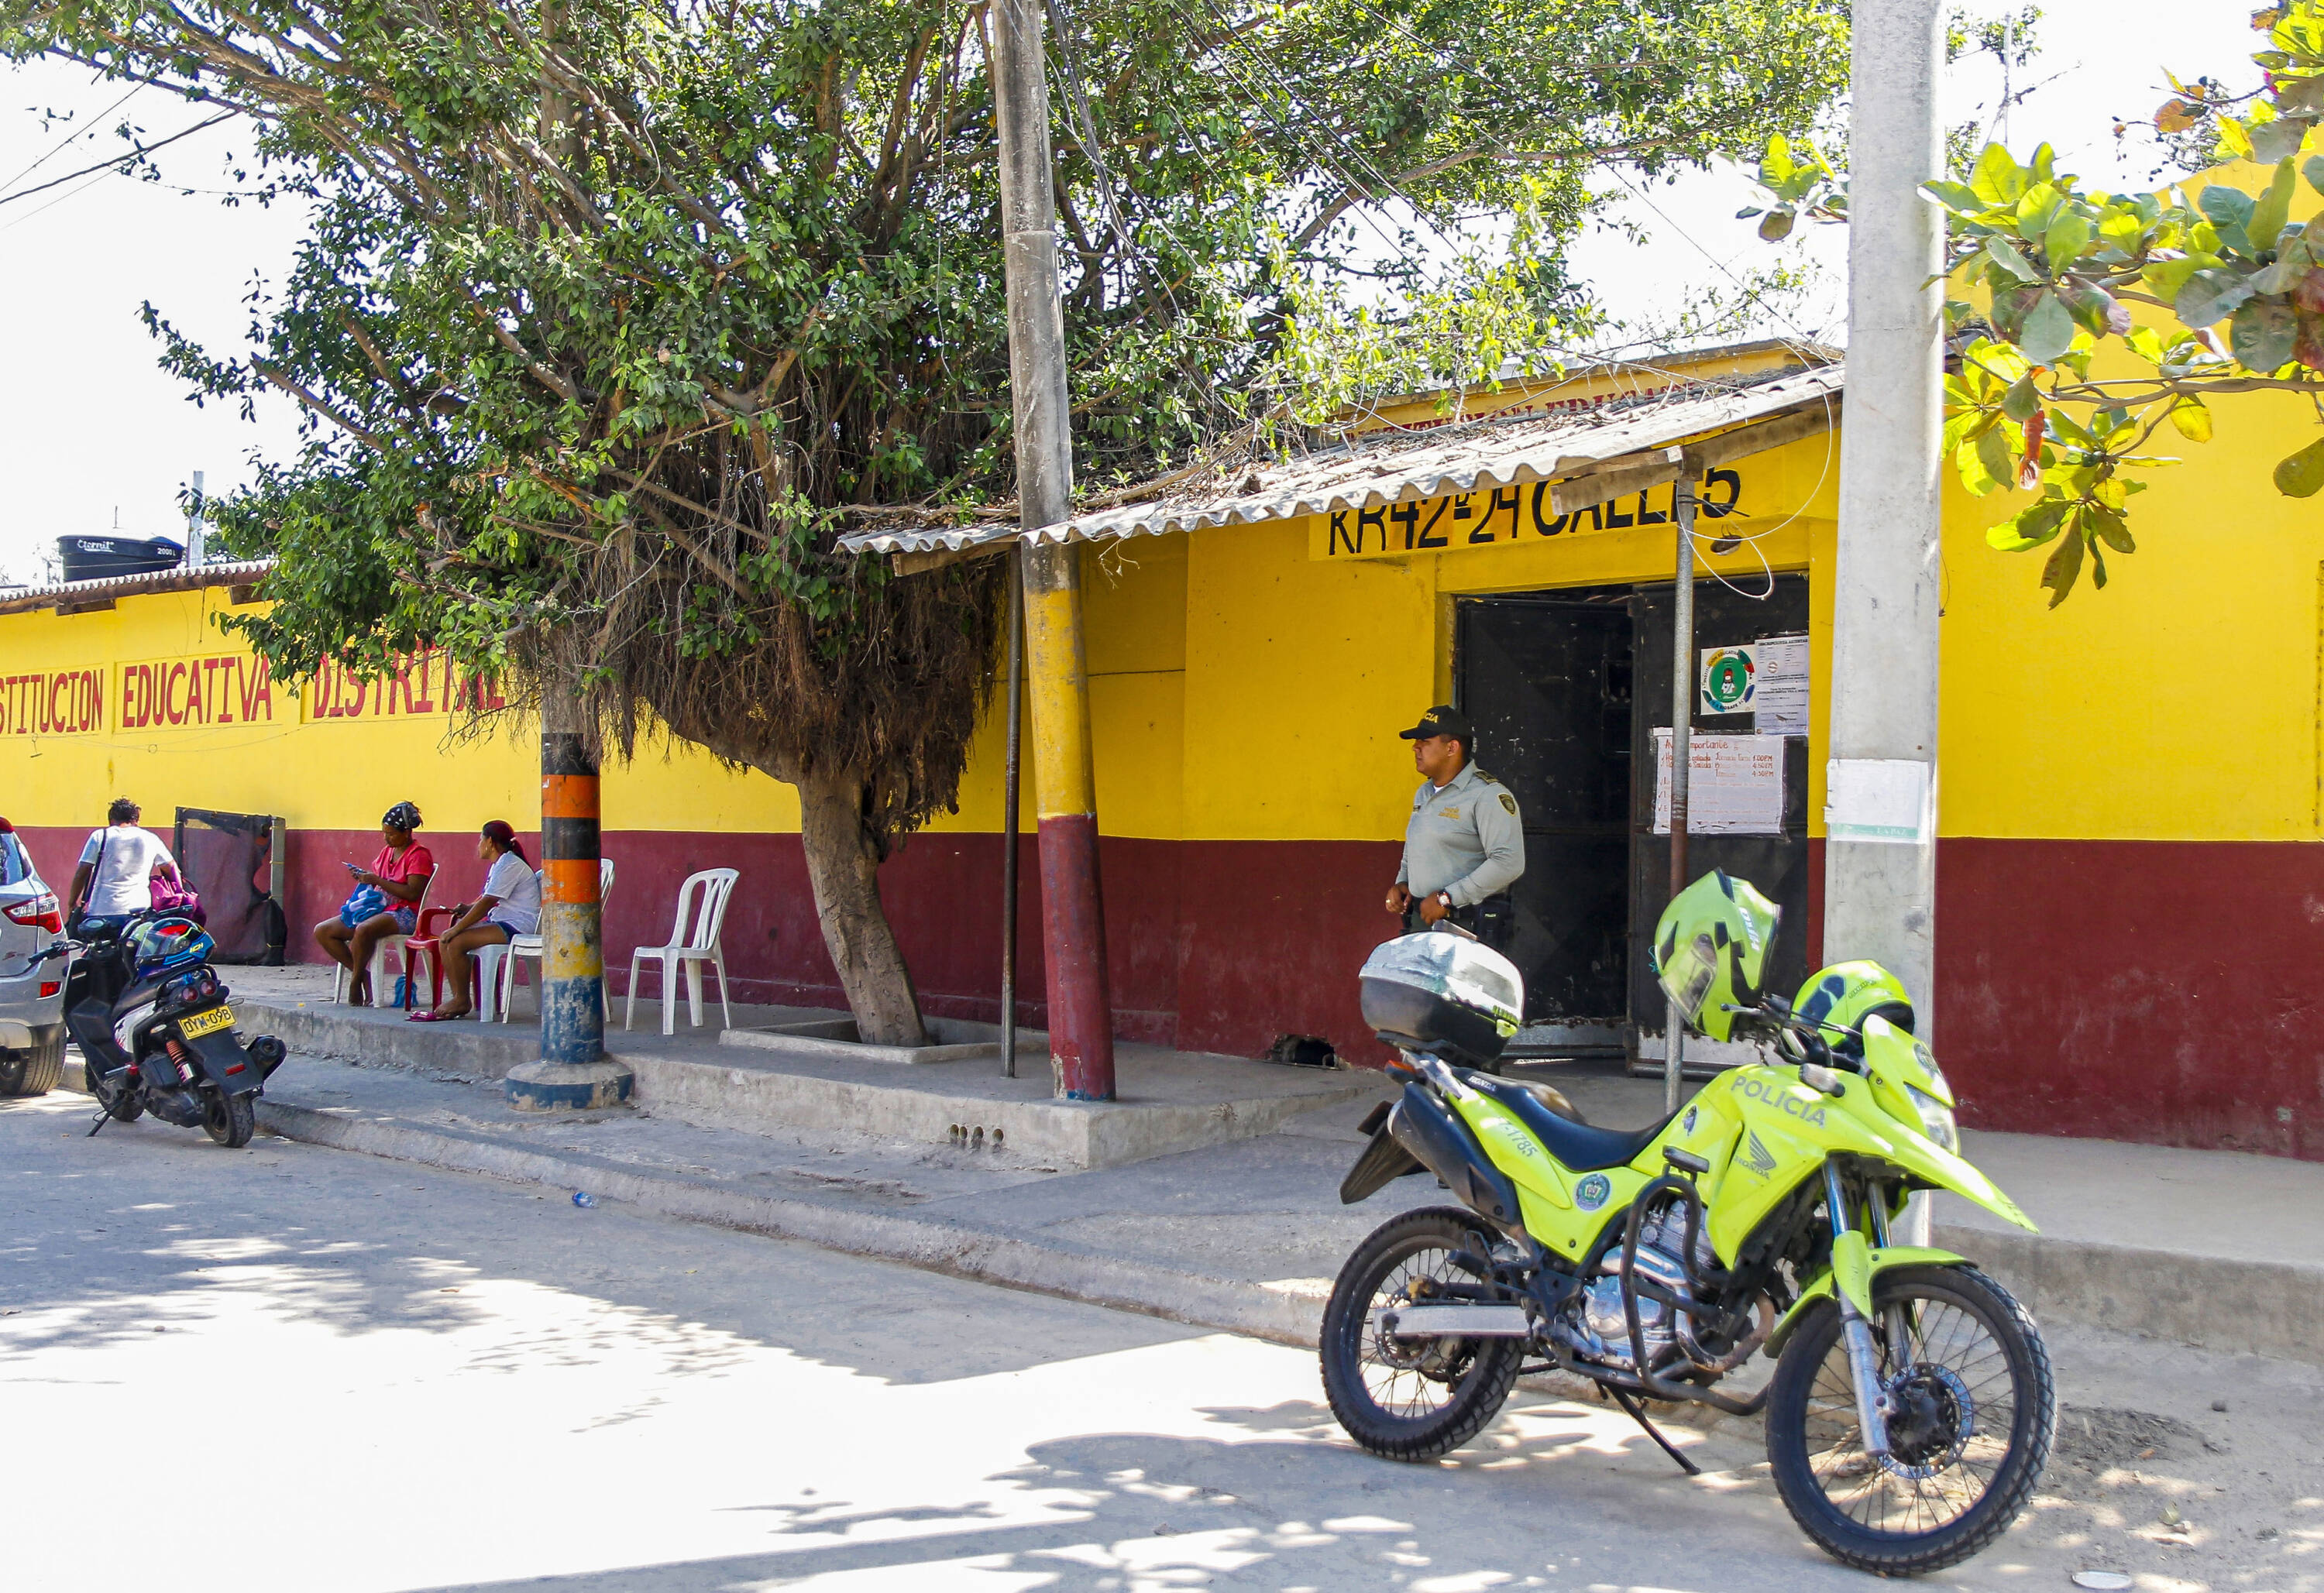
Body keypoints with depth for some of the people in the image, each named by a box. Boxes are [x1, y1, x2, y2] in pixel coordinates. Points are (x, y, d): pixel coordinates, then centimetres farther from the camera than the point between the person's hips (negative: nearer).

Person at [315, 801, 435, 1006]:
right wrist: (363, 877, 0)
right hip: (380, 910, 9)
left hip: (405, 914, -9)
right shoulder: (387, 851, 18)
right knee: (322, 931, -3)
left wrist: (378, 880, -19)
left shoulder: (419, 855, -8)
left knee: (363, 930, -39)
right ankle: (363, 975, -4)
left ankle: (356, 982, -19)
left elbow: (412, 893, -20)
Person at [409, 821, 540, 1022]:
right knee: (445, 940, 1)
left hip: (518, 926, -11)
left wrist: (458, 928, -18)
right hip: (502, 922, 11)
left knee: (456, 942, -22)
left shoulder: (509, 864, -15)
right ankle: (457, 997, -2)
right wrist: (467, 908, 4)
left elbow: (487, 903, -20)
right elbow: (487, 900, 25)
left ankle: (462, 1001, -10)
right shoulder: (499, 864, 19)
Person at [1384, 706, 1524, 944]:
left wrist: (1447, 897, -19)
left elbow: (1509, 862, -19)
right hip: (1420, 924, 8)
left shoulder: (1487, 795, -9)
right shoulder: (1423, 794, 20)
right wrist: (1401, 884, 12)